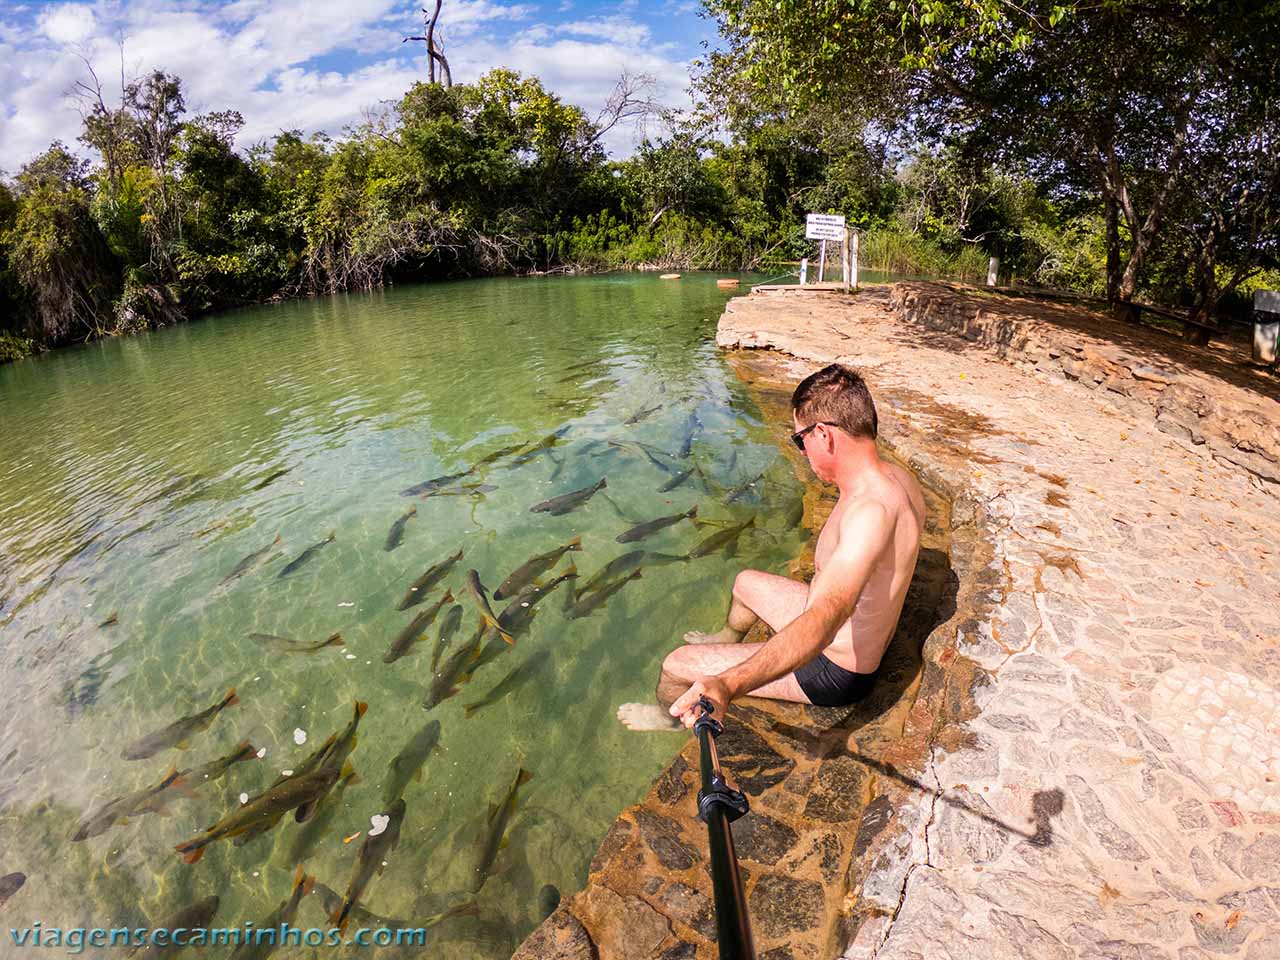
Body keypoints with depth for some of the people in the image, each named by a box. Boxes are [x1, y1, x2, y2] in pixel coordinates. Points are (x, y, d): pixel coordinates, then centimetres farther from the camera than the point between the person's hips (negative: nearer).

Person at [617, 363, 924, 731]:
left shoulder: (872, 509, -37)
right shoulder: (896, 476, -6)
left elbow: (826, 616, -52)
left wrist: (728, 686, -63)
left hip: (834, 670, -9)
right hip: (858, 643, 9)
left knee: (676, 665, -4)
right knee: (745, 581, 29)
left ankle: (671, 716, 31)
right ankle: (727, 640, 60)